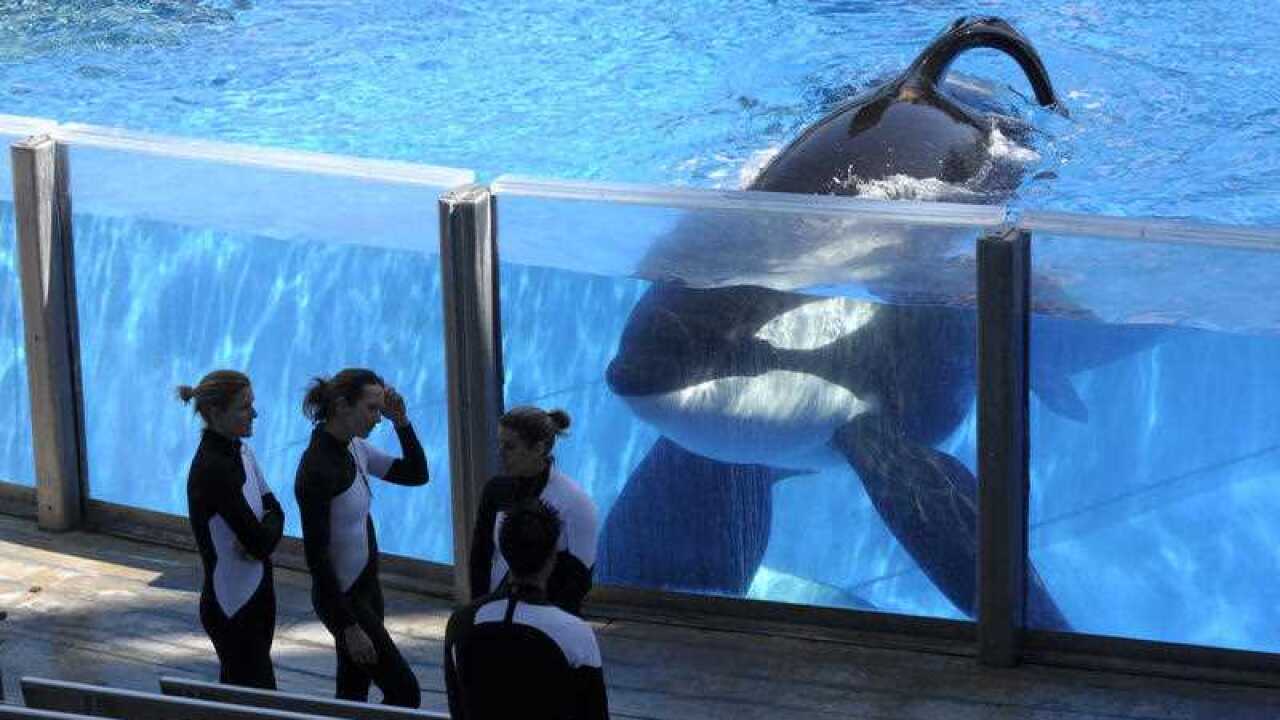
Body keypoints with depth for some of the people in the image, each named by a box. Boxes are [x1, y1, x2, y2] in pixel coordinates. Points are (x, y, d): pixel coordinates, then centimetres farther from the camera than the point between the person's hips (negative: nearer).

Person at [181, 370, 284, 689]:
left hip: (256, 594, 9)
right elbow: (258, 541, -24)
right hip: (232, 606, -8)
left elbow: (274, 510, 5)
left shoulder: (240, 451, 5)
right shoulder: (213, 468, -23)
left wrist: (262, 535, -16)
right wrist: (267, 533, -2)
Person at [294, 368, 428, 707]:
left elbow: (417, 474, 12)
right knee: (404, 692, -6)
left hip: (366, 587, 9)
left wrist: (401, 421, -4)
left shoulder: (354, 448, 3)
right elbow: (316, 555, -23)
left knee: (354, 694, 14)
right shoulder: (317, 469, -24)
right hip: (342, 597, -9)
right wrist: (349, 627, -21)